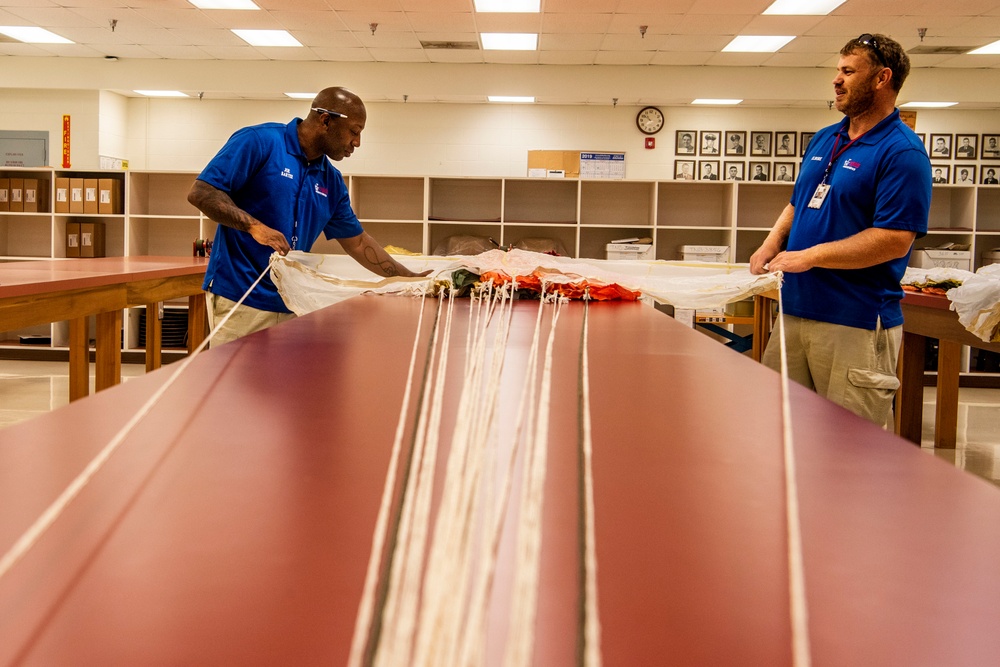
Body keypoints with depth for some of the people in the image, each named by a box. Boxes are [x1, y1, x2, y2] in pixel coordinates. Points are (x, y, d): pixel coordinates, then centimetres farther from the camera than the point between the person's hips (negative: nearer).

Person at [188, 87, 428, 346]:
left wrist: (412, 279, 16)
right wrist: (254, 225, -25)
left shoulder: (331, 181, 12)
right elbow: (200, 193, -12)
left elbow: (357, 242, 19)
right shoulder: (259, 141, -8)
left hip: (290, 305, 6)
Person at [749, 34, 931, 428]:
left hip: (857, 322, -8)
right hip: (795, 308, 8)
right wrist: (771, 245, 4)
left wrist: (809, 256, -19)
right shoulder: (824, 140, 14)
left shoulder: (902, 151, -12)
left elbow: (894, 240, -20)